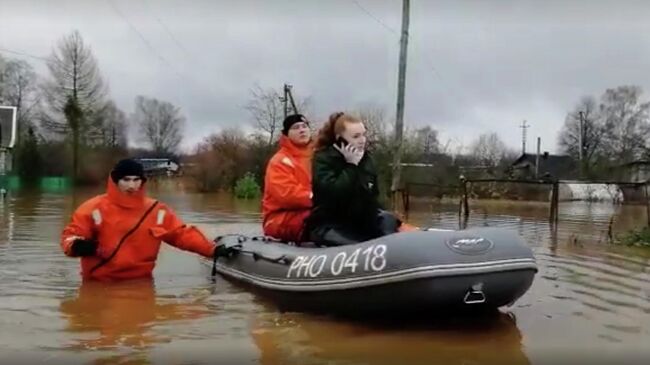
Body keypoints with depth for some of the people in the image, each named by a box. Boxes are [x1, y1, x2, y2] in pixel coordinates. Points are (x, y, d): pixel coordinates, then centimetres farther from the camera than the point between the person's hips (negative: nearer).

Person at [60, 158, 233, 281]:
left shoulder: (156, 211, 2)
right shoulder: (95, 208, -7)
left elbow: (182, 234, 3)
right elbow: (71, 234, -5)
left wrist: (212, 249, -7)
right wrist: (76, 245, -31)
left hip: (139, 282, 3)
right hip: (99, 283, -3)